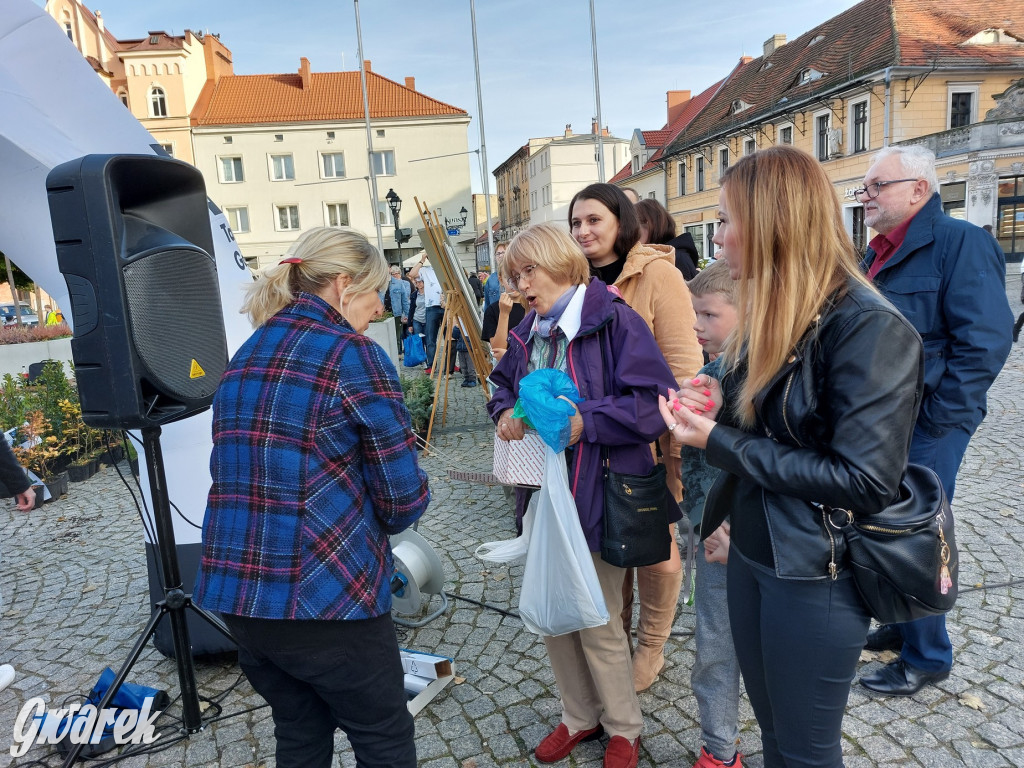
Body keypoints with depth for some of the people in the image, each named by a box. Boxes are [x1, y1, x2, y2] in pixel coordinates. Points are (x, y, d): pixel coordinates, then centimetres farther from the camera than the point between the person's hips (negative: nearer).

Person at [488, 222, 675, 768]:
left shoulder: (614, 322, -14)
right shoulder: (527, 333, 8)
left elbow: (653, 404, -20)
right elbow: (503, 385, 22)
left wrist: (584, 422, -27)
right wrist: (505, 413, 0)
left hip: (595, 498, -7)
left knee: (598, 623, 7)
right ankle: (579, 716, 42)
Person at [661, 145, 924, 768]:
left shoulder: (871, 328, -21)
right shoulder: (769, 315, 5)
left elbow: (864, 481, -26)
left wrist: (721, 443, -22)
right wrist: (721, 404, -6)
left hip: (815, 575, -7)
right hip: (750, 555, 8)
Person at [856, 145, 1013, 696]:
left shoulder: (959, 242, -13)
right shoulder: (879, 254, 12)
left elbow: (985, 341, -20)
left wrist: (934, 420, -18)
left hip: (924, 429, -8)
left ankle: (926, 657, 24)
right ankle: (902, 626, 38)